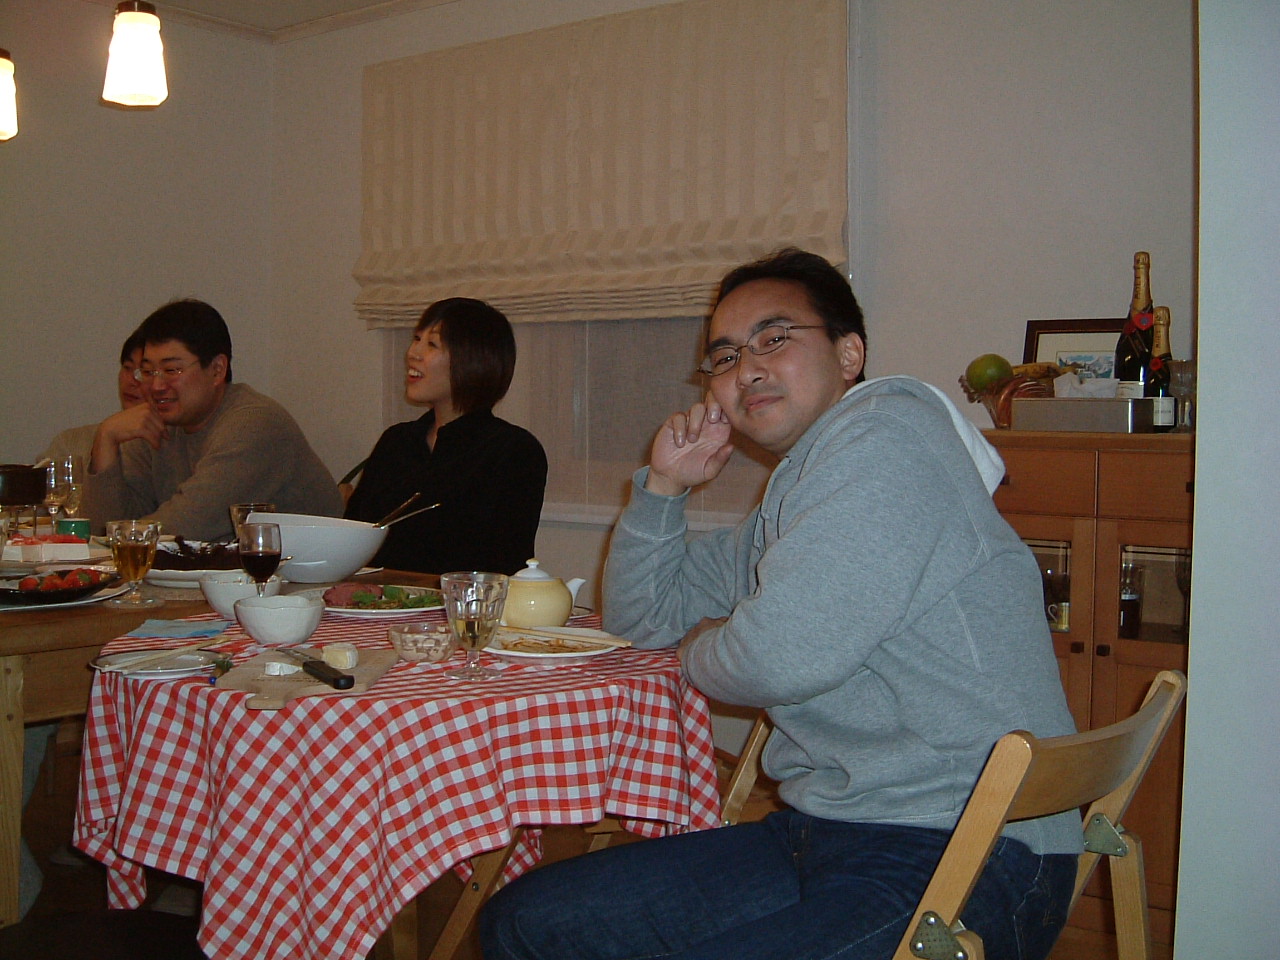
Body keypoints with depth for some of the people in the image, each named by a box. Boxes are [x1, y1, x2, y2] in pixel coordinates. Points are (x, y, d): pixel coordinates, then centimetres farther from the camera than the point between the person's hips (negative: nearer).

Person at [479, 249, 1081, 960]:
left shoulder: (888, 429, -12)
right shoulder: (787, 502, 19)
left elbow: (781, 656, -23)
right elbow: (640, 618, 29)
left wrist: (700, 649, 1)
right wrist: (664, 485, 12)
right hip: (825, 833, 10)